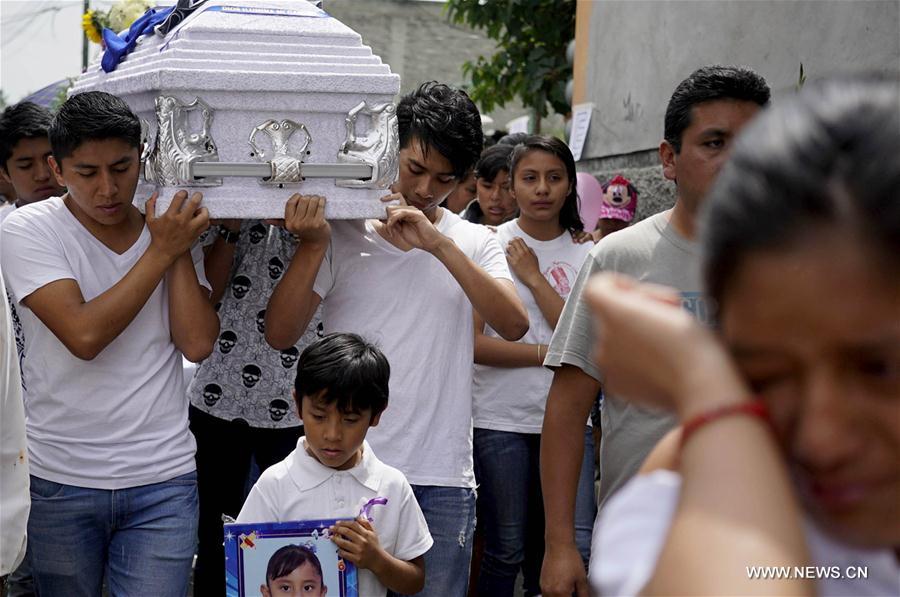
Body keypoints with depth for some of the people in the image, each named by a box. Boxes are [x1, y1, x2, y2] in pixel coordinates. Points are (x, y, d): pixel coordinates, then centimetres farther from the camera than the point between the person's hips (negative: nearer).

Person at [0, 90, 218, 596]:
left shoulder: (175, 231, 4)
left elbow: (197, 343, -6)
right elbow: (84, 335, -19)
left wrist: (182, 248, -9)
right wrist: (161, 251, -14)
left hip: (163, 481, 2)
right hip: (60, 481, -1)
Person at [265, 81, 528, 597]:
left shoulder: (475, 243, 8)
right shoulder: (342, 232, 3)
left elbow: (514, 325, -10)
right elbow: (280, 334, -3)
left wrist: (439, 245, -16)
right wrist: (312, 246, -15)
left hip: (442, 477, 2)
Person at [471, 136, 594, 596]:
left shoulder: (584, 255, 6)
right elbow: (471, 342, -10)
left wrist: (534, 277, -9)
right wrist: (548, 354, -9)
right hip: (500, 417, -2)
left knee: (577, 546, -5)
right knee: (505, 552, 5)